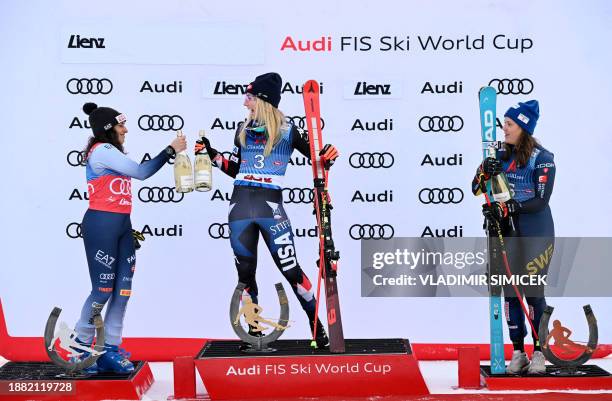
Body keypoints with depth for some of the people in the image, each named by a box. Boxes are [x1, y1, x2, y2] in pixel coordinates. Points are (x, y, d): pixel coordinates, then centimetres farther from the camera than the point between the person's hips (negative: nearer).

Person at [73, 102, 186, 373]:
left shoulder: (111, 153, 19)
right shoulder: (102, 150, -10)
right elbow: (141, 172, -17)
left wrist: (128, 230, 13)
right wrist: (171, 150, -10)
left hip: (121, 225, 9)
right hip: (101, 225, -9)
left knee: (123, 289, 4)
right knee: (103, 290, -5)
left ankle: (111, 351, 10)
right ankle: (80, 348, 10)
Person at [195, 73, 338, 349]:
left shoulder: (288, 131, 0)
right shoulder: (243, 130, 13)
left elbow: (319, 158, 5)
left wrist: (328, 156, -16)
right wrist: (211, 153, 11)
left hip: (270, 206, -4)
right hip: (240, 205, 4)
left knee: (290, 269, -6)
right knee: (245, 272, 8)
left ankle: (316, 324, 9)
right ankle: (254, 330, 22)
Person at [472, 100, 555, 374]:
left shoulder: (542, 158, -9)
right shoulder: (501, 156, 6)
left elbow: (541, 200, -16)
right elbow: (476, 190, 6)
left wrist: (507, 208, -23)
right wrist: (484, 172, -14)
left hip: (536, 235, -5)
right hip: (507, 234, 5)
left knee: (533, 292, -2)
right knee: (510, 292, 5)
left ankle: (539, 352, 11)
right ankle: (518, 352, 15)